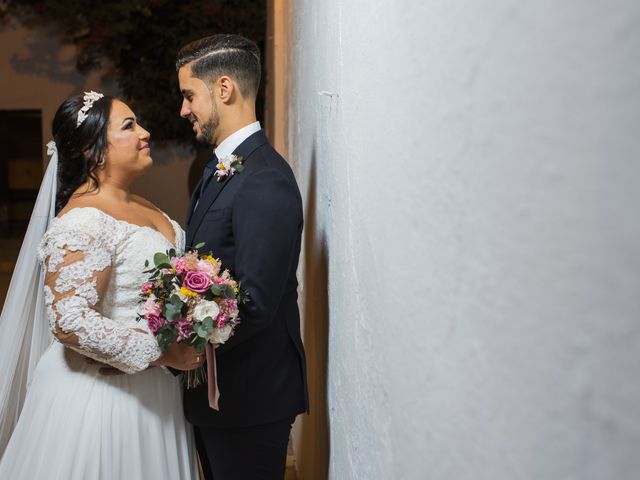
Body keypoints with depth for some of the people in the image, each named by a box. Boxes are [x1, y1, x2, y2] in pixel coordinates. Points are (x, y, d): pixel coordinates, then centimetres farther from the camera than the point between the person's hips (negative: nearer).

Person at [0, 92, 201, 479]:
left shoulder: (143, 208, 8)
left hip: (154, 392, 8)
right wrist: (161, 353, -22)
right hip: (102, 394, -8)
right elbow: (70, 322, -26)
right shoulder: (83, 221, -19)